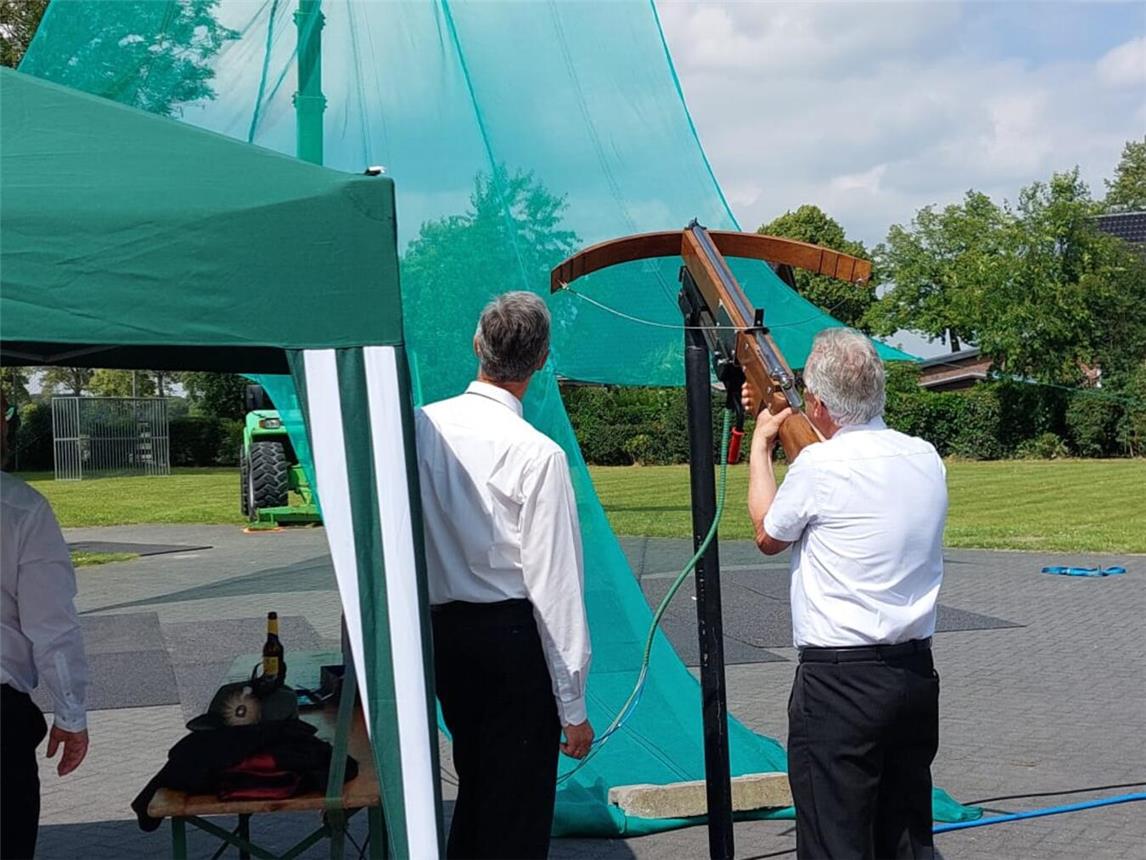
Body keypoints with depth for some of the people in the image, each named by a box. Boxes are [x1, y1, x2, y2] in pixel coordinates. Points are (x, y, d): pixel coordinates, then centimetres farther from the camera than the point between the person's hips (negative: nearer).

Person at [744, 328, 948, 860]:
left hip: (839, 681, -7)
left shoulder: (820, 466, -14)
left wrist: (761, 444, 18)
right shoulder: (925, 458, 5)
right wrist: (787, 424, 30)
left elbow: (768, 535, 5)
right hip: (917, 675, 7)